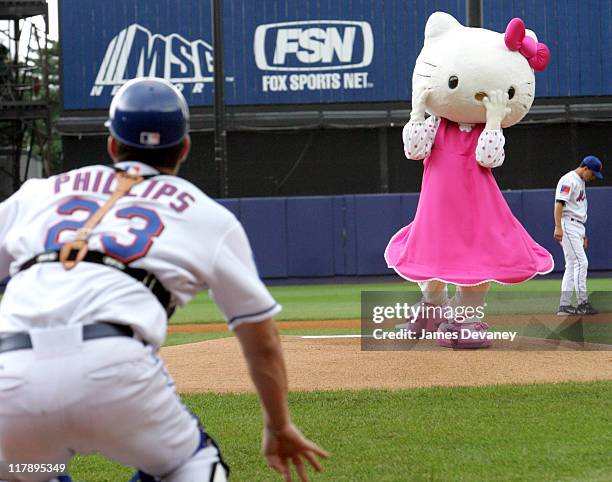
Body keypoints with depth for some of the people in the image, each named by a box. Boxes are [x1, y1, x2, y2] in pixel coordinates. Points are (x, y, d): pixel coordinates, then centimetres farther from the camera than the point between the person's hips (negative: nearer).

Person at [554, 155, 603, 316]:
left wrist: (583, 232, 24)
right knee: (581, 262, -13)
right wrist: (558, 227, -29)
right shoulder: (569, 180, -11)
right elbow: (559, 203, -20)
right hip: (568, 226, -10)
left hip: (578, 227, 10)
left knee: (572, 266, 8)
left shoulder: (581, 182, 20)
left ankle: (564, 305, 8)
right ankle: (582, 303, -12)